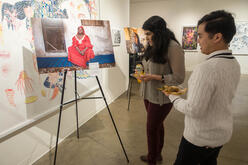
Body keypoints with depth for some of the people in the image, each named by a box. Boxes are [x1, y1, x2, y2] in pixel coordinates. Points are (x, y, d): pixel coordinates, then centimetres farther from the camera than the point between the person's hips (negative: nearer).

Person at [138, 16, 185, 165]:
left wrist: (153, 77, -21)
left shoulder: (173, 47, -18)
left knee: (152, 128, 4)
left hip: (161, 97, -7)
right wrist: (144, 74, 0)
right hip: (149, 94, 7)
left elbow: (179, 78, -18)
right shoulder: (153, 47, 6)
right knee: (157, 125, 21)